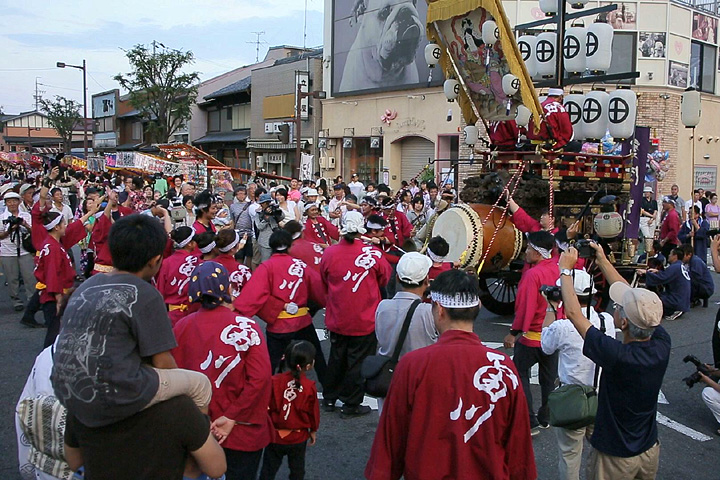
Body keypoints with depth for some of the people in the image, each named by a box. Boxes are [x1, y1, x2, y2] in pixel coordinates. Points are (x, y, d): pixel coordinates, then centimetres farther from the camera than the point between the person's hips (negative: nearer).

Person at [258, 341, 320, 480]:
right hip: (298, 437, 0)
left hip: (275, 436, 0)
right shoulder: (310, 387, -17)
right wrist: (313, 430, 12)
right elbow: (313, 411, -5)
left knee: (269, 469, 15)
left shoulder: (274, 381, -18)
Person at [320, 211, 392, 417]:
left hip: (337, 320, 3)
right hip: (365, 321, -3)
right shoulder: (372, 253, -16)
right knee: (358, 362, 10)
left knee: (336, 359, 20)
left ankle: (329, 399, 33)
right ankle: (351, 404, 20)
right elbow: (385, 278, 2)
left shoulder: (329, 253, -9)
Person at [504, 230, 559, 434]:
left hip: (533, 335, -7)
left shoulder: (533, 274, -21)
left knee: (520, 374, 5)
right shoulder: (557, 268, -3)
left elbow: (526, 307, -20)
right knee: (549, 376, 17)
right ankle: (545, 417, 29)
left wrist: (513, 332, -14)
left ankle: (530, 422, 2)